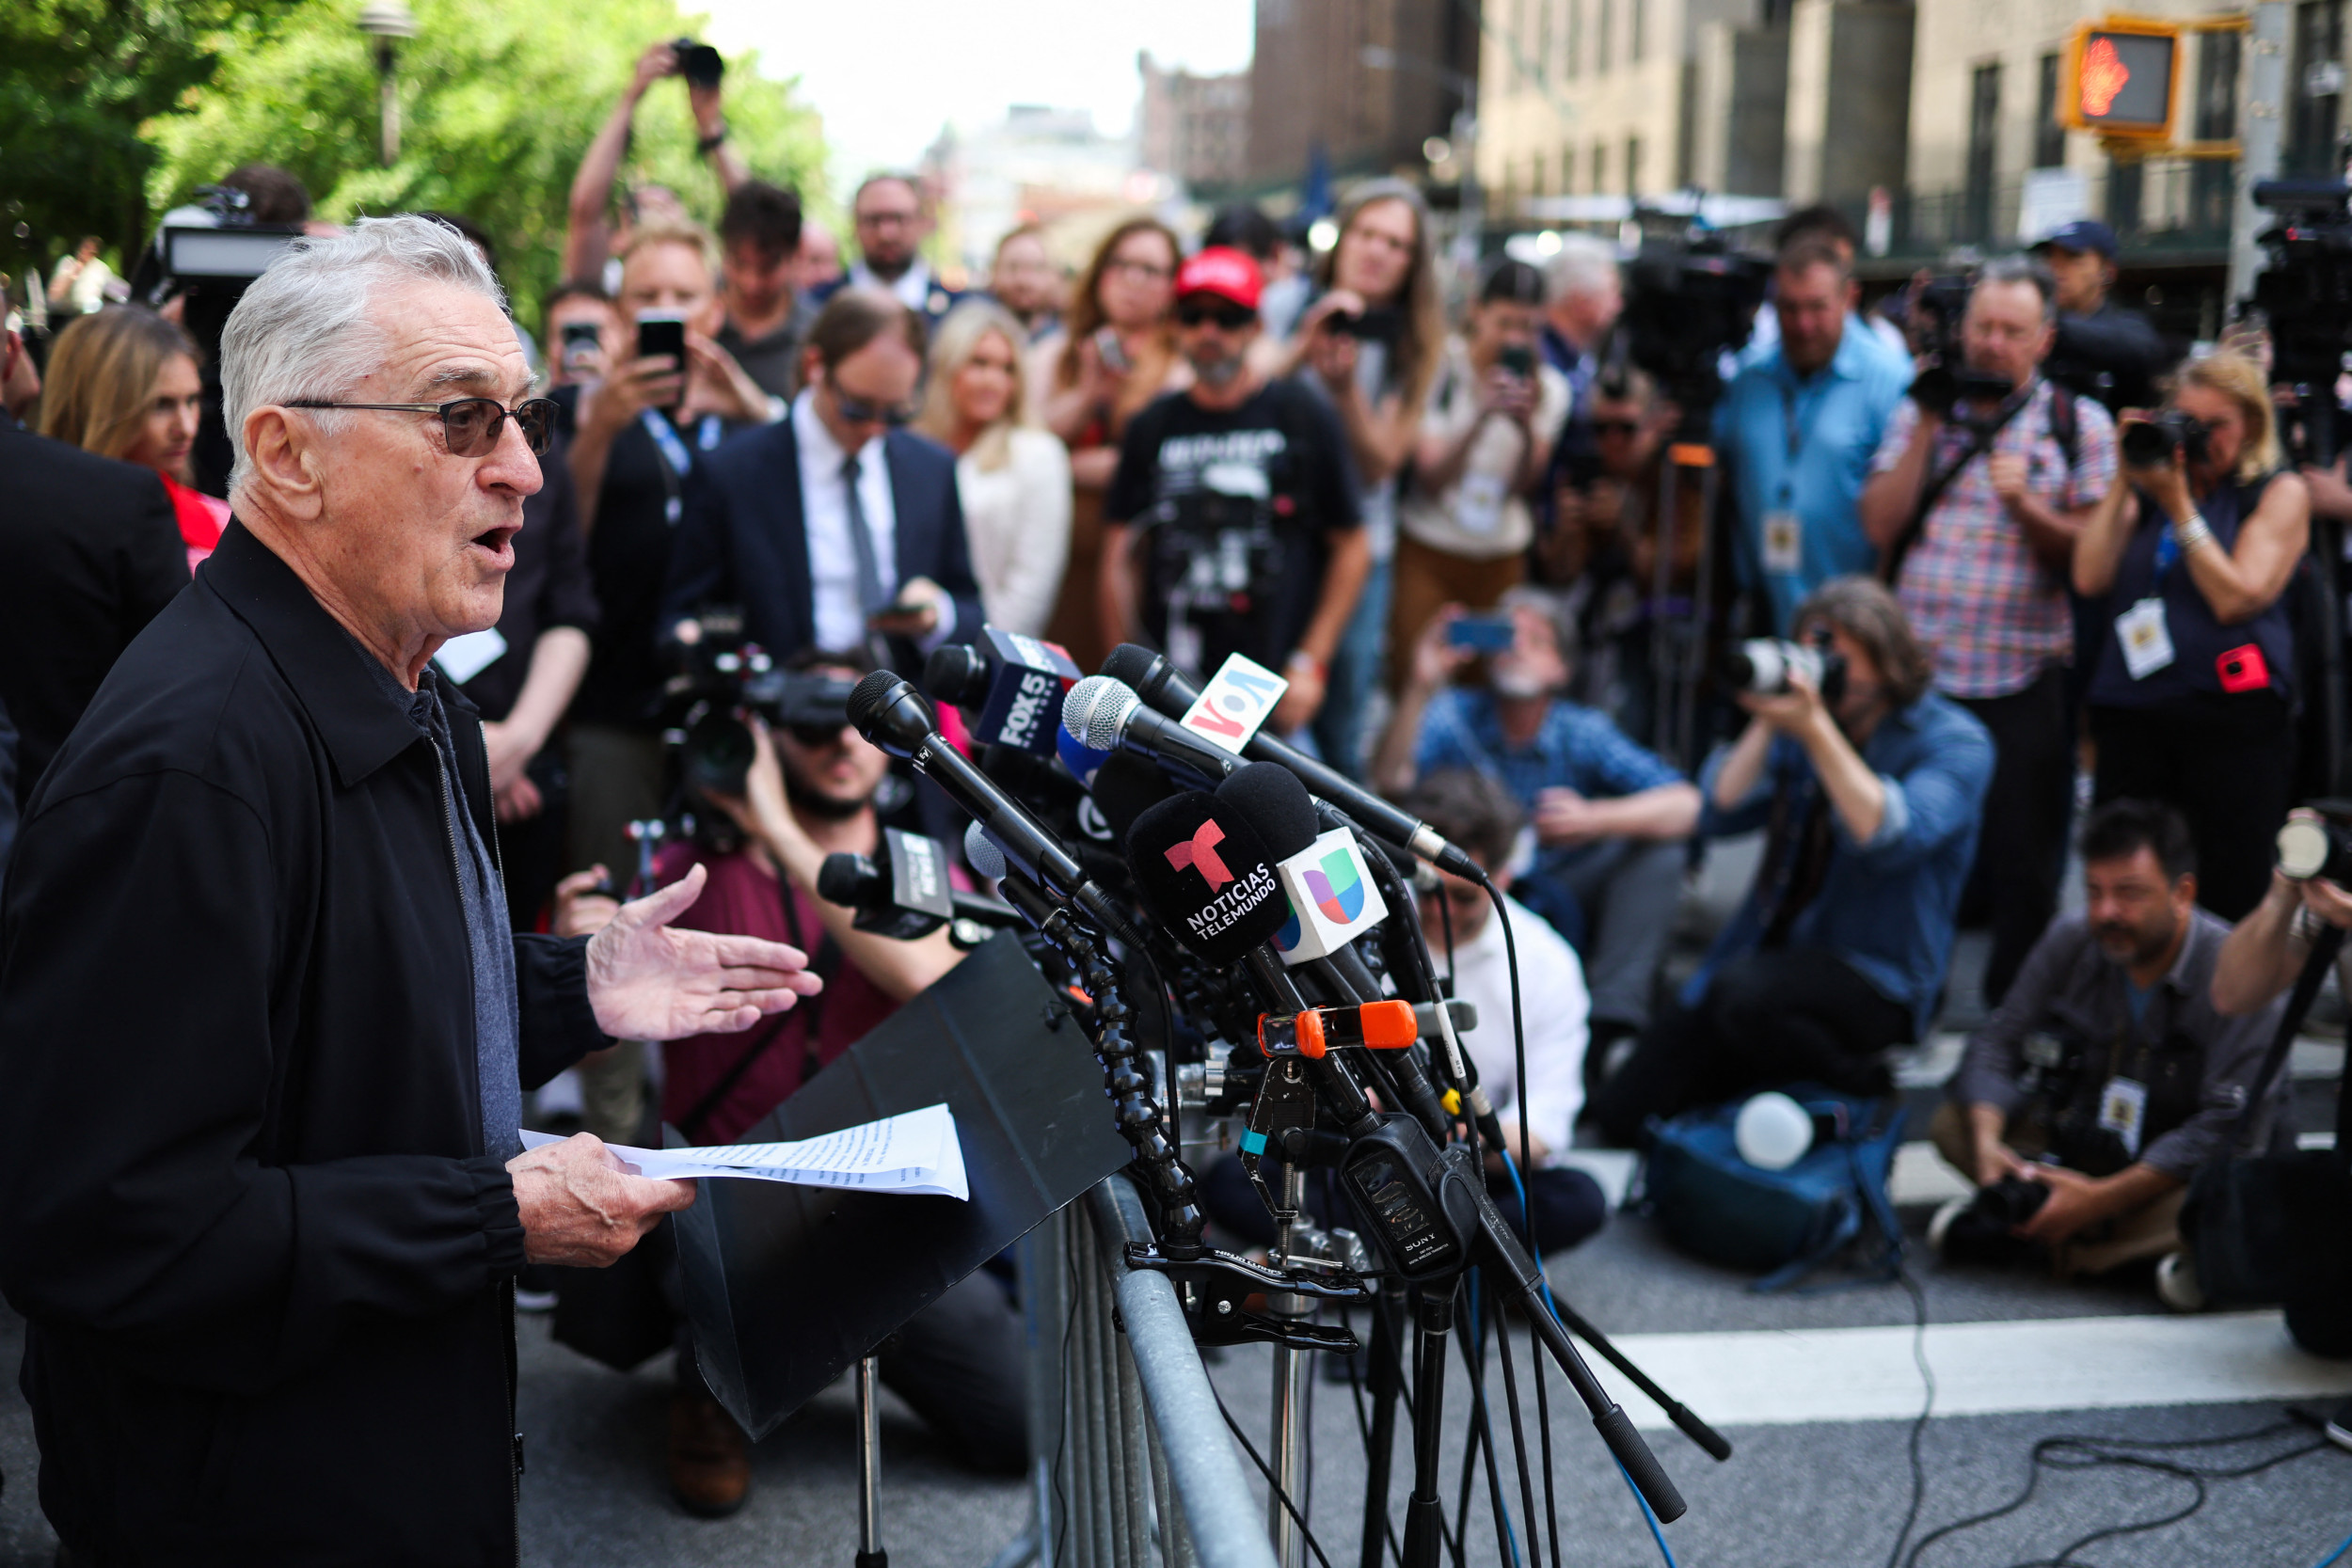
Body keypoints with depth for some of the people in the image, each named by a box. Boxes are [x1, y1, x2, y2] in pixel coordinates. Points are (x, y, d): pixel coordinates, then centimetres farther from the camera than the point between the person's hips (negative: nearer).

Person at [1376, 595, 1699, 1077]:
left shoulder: (1582, 732, -6)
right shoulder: (1455, 715, -6)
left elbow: (1685, 804, -18)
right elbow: (1390, 780, -26)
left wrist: (1594, 818, -34)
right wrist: (1420, 685, -36)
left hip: (1565, 912, 1)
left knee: (1657, 848, -20)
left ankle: (1612, 1023, -30)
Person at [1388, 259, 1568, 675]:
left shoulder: (1549, 387, 3)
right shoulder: (1438, 370, -6)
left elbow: (1525, 487, -3)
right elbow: (1431, 478, -13)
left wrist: (1527, 427, -21)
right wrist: (1482, 417, -25)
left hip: (1501, 559, 3)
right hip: (1427, 549, -2)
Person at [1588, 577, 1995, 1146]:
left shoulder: (1954, 740, -4)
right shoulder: (1804, 724, 12)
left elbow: (1892, 838, -23)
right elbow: (1720, 814, 2)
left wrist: (1815, 730, -28)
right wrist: (1766, 723, -9)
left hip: (1876, 980, -5)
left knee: (1741, 994, -38)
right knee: (1621, 1111, -9)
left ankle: (1865, 1091, -12)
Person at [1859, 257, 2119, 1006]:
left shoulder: (2079, 423, 3)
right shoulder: (1919, 411, 10)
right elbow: (1880, 524, -1)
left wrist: (2026, 504, -18)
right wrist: (1928, 427, -6)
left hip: (2021, 683, -2)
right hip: (1915, 673, 2)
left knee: (2022, 872, 4)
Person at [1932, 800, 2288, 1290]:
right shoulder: (2070, 938, -6)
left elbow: (2230, 1127, -27)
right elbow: (1998, 1043, -3)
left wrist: (2101, 1198, -32)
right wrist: (1987, 1142, -24)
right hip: (2081, 1144, 5)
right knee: (1952, 1124, -13)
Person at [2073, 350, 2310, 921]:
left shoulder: (2280, 491, 5)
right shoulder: (2149, 483, 14)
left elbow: (2236, 599, -7)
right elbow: (2090, 578, 1)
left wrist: (2178, 505, -9)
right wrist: (2125, 481, -2)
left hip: (2233, 712, -3)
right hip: (2131, 708, 3)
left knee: (2229, 898, -2)